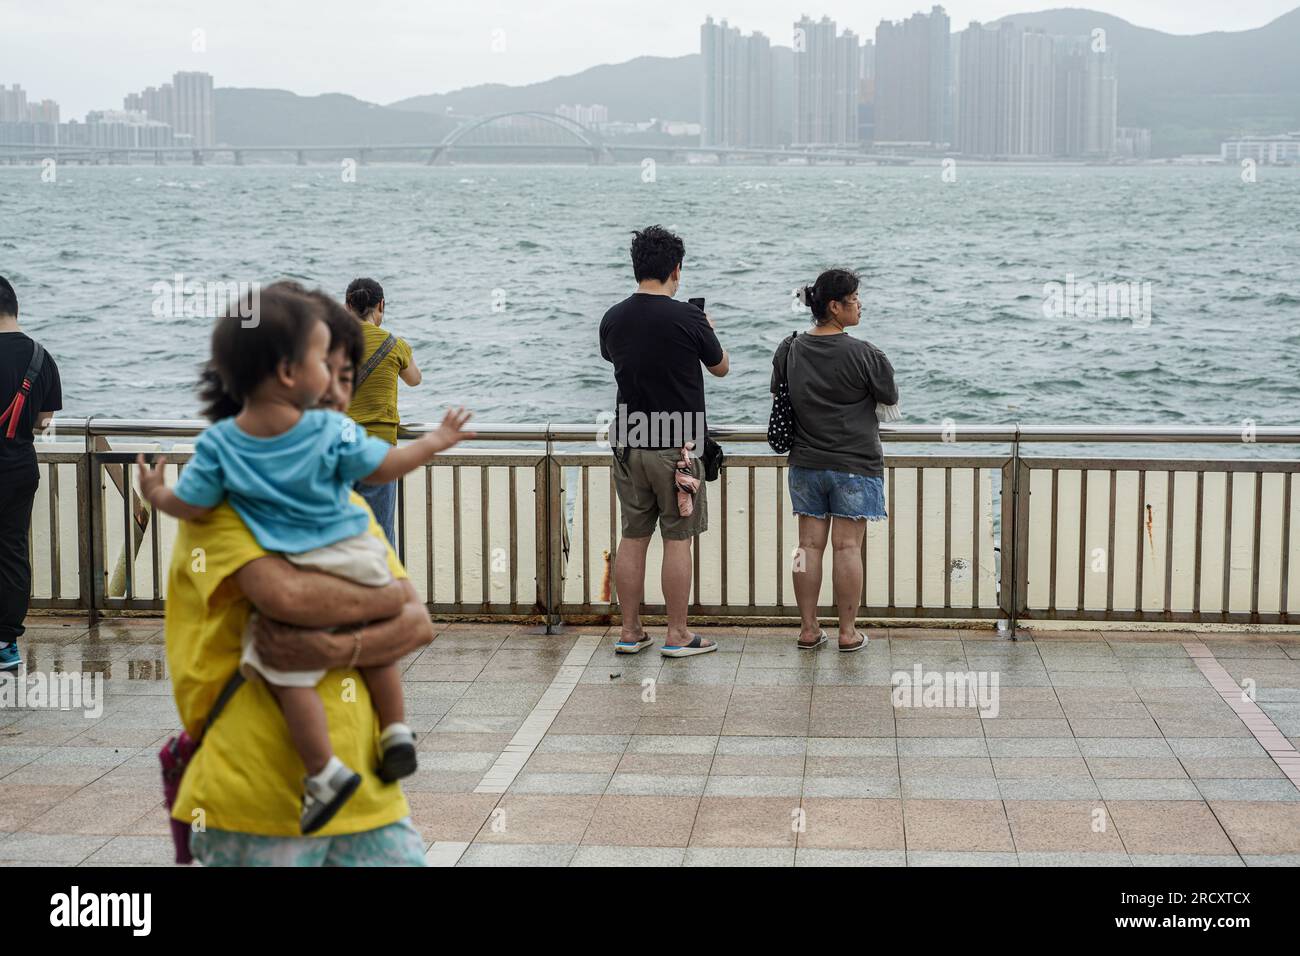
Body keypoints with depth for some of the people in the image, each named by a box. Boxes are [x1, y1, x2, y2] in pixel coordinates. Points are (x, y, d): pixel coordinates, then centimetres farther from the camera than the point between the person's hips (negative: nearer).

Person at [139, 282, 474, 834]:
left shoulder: (219, 444, -7)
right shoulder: (332, 431, -9)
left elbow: (191, 507, -1)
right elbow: (383, 468, 0)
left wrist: (156, 495, 22)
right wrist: (432, 443, 17)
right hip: (354, 563, 2)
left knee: (289, 674, 7)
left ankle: (324, 770, 5)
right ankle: (396, 733, 33)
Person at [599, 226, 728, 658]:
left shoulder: (613, 319, 1)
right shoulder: (687, 318, -12)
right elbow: (721, 367, 3)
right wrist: (708, 333, 24)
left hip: (627, 441, 5)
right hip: (676, 444, -4)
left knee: (633, 538, 10)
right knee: (678, 539, 2)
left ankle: (630, 632, 15)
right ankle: (677, 635, 6)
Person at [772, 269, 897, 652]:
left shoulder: (789, 351, 0)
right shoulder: (863, 354, -14)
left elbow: (778, 394, 15)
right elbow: (890, 398, -2)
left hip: (806, 463, 4)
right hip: (855, 463, -4)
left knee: (809, 545, 9)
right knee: (847, 547, 1)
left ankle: (808, 628, 13)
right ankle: (848, 631, 6)